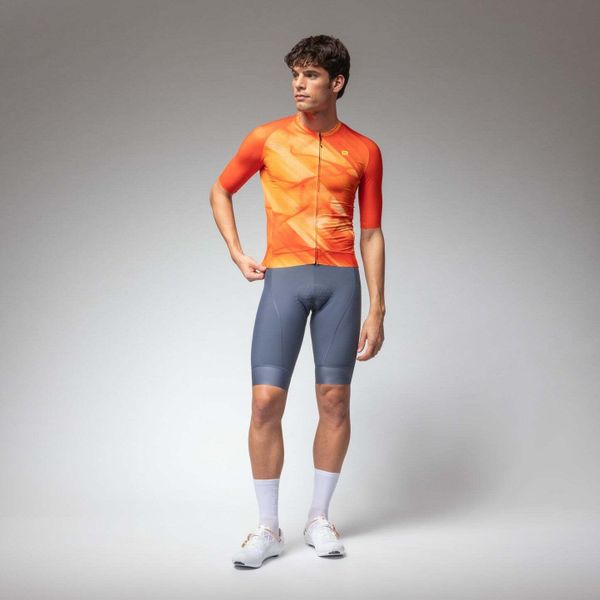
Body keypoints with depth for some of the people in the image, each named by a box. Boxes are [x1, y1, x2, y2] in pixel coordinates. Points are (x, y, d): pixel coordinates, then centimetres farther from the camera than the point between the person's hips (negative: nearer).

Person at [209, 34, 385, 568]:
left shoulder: (364, 151, 6)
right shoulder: (267, 138, 5)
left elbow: (371, 233, 8)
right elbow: (221, 190, 19)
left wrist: (376, 310, 4)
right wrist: (237, 253, 6)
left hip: (340, 280, 1)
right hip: (283, 278, 0)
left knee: (335, 401, 4)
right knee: (266, 400, -7)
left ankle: (319, 519, 19)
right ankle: (268, 528, 5)